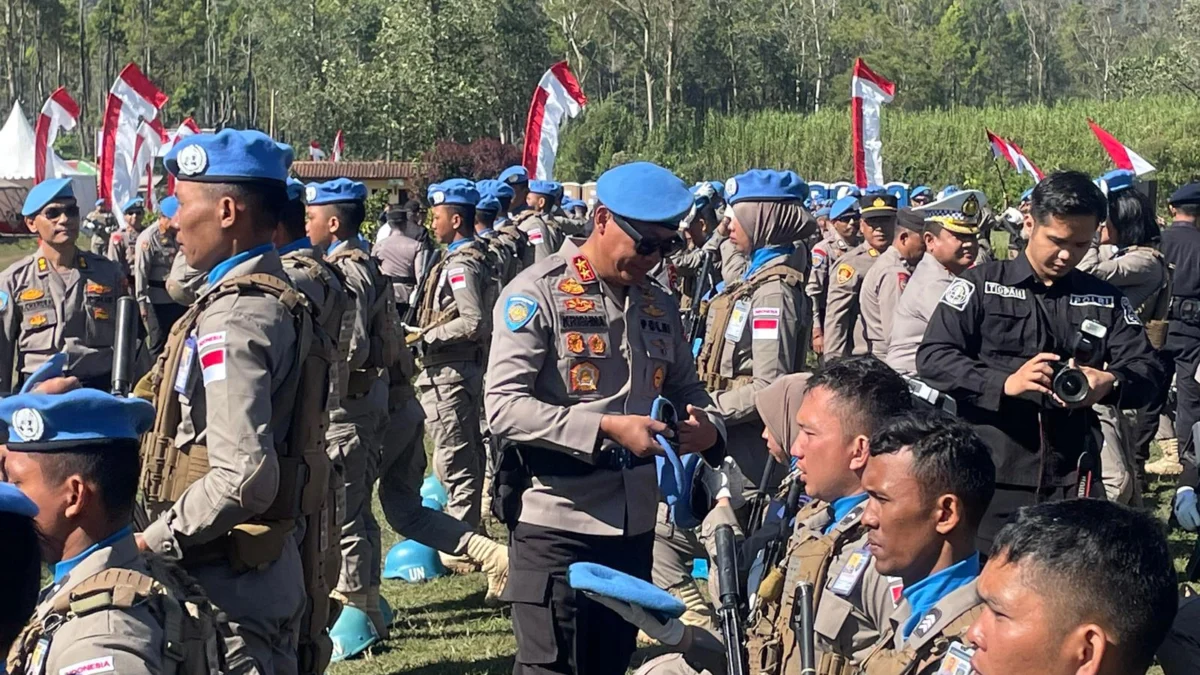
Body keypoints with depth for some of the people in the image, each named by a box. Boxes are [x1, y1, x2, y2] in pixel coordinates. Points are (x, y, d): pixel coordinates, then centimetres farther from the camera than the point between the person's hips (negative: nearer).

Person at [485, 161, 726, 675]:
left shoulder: (658, 306, 13)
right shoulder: (538, 293, -8)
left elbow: (685, 387, 22)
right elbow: (503, 406, -18)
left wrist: (708, 425, -3)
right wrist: (607, 429, -25)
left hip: (634, 524, 7)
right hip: (555, 523, -6)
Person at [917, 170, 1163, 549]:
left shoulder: (1107, 301, 13)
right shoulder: (982, 285, 3)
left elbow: (1148, 371, 5)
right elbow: (932, 359, -6)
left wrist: (1110, 384, -19)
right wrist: (1004, 382, -21)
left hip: (1071, 485, 2)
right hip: (989, 478, -2)